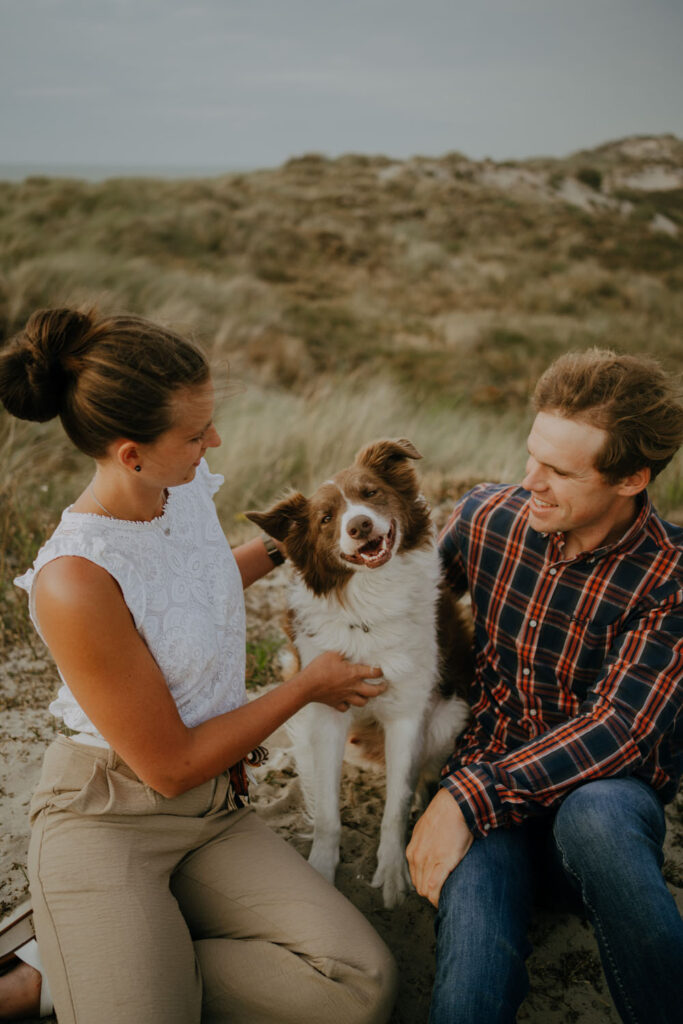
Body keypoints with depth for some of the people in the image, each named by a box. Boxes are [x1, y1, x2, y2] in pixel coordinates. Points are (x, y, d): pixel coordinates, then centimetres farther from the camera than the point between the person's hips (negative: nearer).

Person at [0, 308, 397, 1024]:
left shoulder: (184, 485, -3)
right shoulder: (74, 582, -26)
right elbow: (172, 767, -16)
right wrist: (308, 685, -7)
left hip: (219, 814, 8)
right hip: (107, 820, -7)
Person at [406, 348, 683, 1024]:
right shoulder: (488, 515, 1)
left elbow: (619, 732, -21)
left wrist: (467, 796, -27)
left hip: (604, 796, -1)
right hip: (485, 775, 1)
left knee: (594, 817, -39)